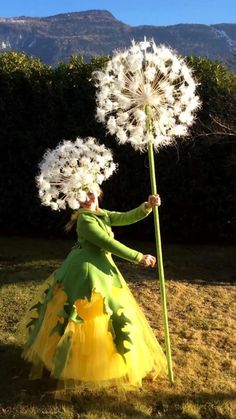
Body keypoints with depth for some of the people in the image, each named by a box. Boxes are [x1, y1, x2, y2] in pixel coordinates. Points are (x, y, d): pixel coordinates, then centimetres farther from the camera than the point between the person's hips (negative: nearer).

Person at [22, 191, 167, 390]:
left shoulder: (103, 214, 9)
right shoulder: (85, 219, -18)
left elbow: (128, 217, 1)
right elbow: (109, 244, -22)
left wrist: (148, 205, -14)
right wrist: (138, 257, -19)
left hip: (99, 269, 9)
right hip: (88, 270, -9)